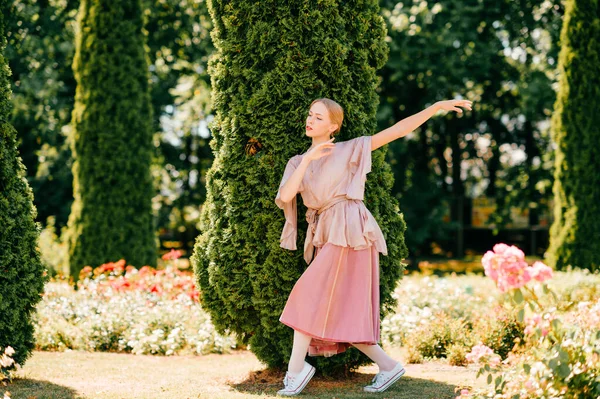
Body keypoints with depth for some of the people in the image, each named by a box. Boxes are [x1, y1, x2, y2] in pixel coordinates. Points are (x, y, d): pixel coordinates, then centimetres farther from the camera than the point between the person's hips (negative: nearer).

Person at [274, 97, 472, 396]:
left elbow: (398, 130, 1)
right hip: (325, 237, 7)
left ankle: (296, 367, -8)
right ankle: (387, 365, 14)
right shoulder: (298, 163, 17)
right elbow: (285, 197, -1)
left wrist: (438, 106, -5)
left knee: (310, 298, -13)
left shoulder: (349, 149, 5)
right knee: (337, 314, 5)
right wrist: (308, 159, -9)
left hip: (348, 234, -7)